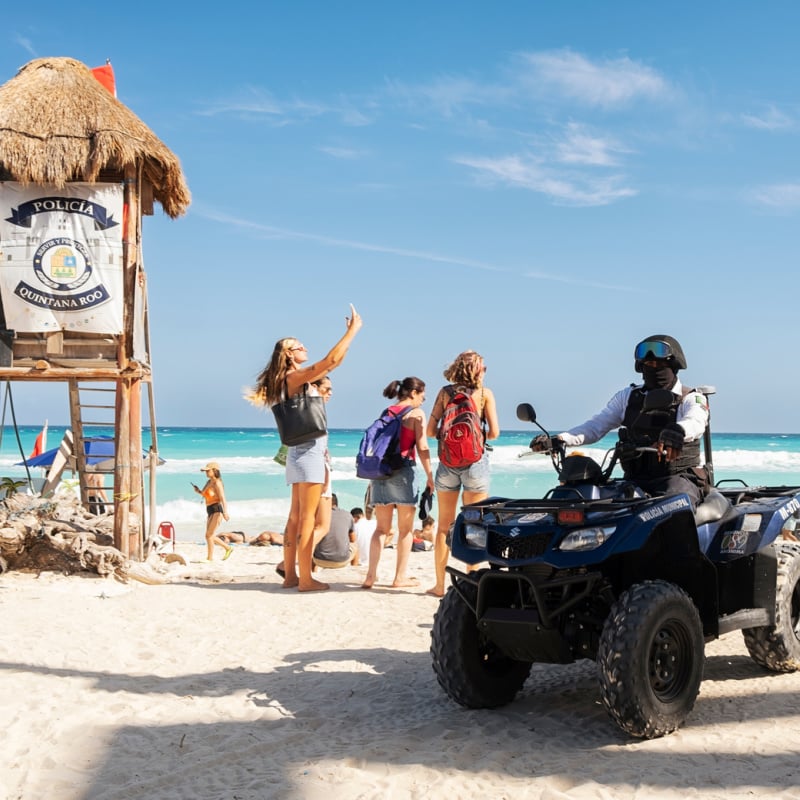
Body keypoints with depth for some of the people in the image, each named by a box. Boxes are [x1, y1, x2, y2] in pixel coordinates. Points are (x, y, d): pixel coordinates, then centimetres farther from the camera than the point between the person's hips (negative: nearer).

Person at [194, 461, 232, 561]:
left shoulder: (217, 483, -12)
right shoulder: (209, 482, 12)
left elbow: (222, 498, -23)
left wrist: (225, 512, -35)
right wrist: (199, 491, 6)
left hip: (217, 510, -9)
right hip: (210, 511, 9)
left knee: (209, 535, -9)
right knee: (211, 536, 14)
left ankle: (210, 557, -1)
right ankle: (228, 548, 26)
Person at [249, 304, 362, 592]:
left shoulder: (297, 380, 16)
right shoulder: (295, 377, -12)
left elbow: (330, 364, 25)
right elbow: (331, 360, -22)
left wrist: (350, 331, 23)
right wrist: (353, 329, -16)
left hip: (302, 452, 10)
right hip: (309, 451, -10)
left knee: (296, 516, 11)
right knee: (306, 518, -8)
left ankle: (290, 575, 16)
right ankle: (305, 579, -5)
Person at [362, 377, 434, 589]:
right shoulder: (416, 413, -1)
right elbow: (422, 448, -9)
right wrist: (429, 476, -3)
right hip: (403, 469, -5)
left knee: (381, 527, 9)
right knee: (405, 528, 5)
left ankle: (371, 574, 0)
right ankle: (401, 576, 7)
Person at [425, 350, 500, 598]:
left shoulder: (445, 392, 4)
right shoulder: (485, 393, -1)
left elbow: (431, 431, -1)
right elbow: (494, 432, -7)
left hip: (448, 462, 2)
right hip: (475, 461, -2)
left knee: (444, 525, 10)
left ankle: (440, 584, 13)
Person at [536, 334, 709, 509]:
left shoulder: (691, 399, 4)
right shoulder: (628, 396, 17)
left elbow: (696, 422, -20)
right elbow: (596, 426, 10)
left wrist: (677, 432, -47)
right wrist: (559, 439, -9)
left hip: (679, 477, -3)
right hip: (635, 480, 4)